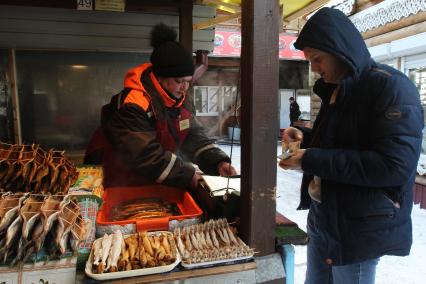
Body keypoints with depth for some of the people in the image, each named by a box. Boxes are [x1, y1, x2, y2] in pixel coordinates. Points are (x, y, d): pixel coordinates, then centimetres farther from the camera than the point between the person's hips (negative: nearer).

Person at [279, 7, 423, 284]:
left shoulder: (391, 87, -17)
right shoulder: (337, 89, 10)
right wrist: (306, 137, 1)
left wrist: (311, 160, -26)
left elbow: (396, 165, -26)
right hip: (323, 218, 8)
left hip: (360, 230, -8)